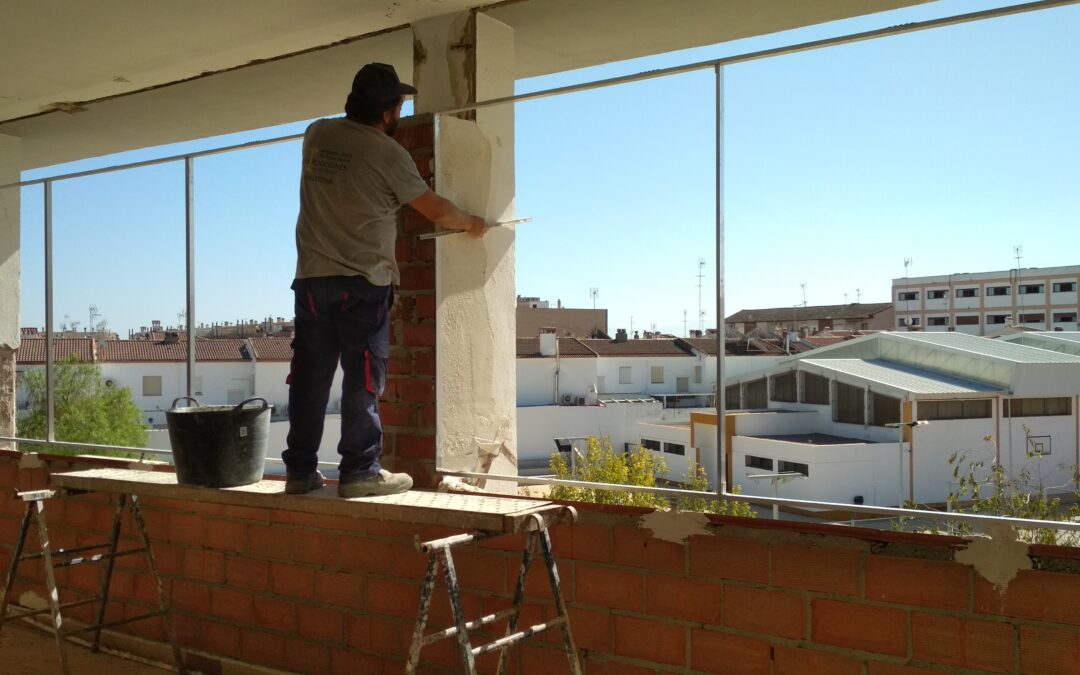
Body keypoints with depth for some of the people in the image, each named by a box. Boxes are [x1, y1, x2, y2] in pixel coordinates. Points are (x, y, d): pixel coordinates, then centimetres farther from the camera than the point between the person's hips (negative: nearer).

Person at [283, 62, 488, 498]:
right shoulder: (388, 153, -10)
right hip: (363, 282, -6)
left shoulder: (316, 134, 7)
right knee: (363, 378, 0)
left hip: (312, 278, 6)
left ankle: (300, 470, 13)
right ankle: (360, 471, 4)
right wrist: (471, 225, 16)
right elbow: (436, 210, -2)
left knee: (310, 374, 8)